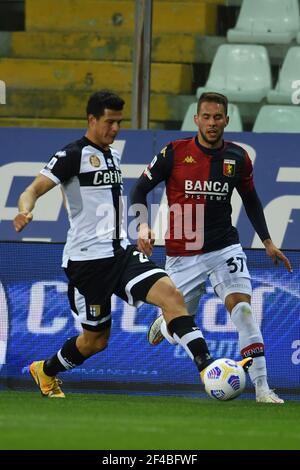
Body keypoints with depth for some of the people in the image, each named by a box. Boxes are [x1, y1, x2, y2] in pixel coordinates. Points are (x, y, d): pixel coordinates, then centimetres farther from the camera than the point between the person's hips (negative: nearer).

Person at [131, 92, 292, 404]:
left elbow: (250, 199, 17)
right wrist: (143, 226, -16)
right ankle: (163, 323, 46)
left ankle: (262, 387, -21)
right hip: (182, 254, -1)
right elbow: (140, 189, -1)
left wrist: (267, 241, 14)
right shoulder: (175, 153, -8)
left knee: (242, 307, -21)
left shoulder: (237, 158, 0)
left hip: (224, 248, 1)